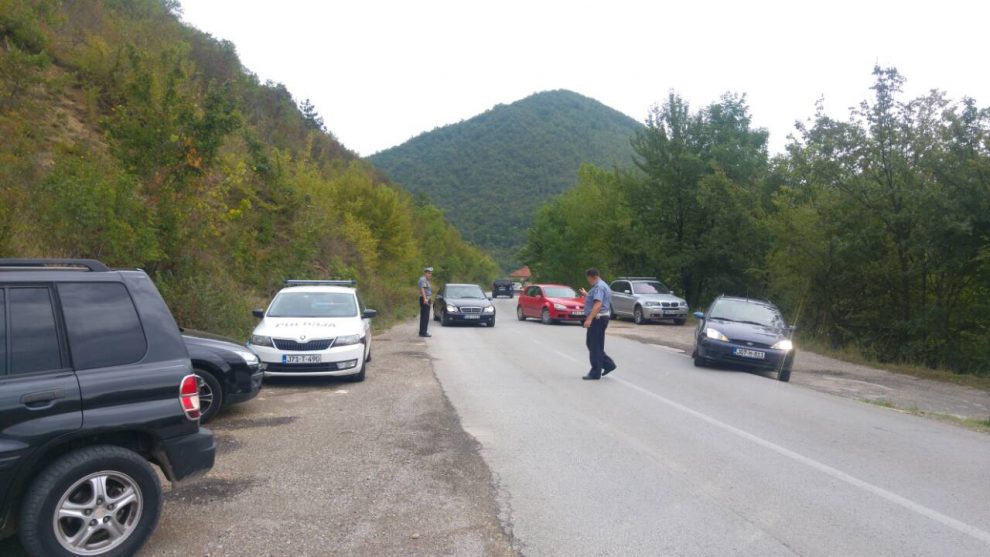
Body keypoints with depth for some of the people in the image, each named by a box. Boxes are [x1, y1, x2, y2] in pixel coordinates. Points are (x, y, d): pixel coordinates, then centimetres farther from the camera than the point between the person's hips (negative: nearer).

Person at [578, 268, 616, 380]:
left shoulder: (599, 287, -17)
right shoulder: (601, 286, 17)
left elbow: (598, 304, -28)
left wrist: (589, 319, -32)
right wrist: (586, 295, 28)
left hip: (597, 319, -11)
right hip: (599, 318, 11)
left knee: (595, 346, -4)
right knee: (591, 343, 16)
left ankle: (595, 373, 3)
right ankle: (608, 364, 19)